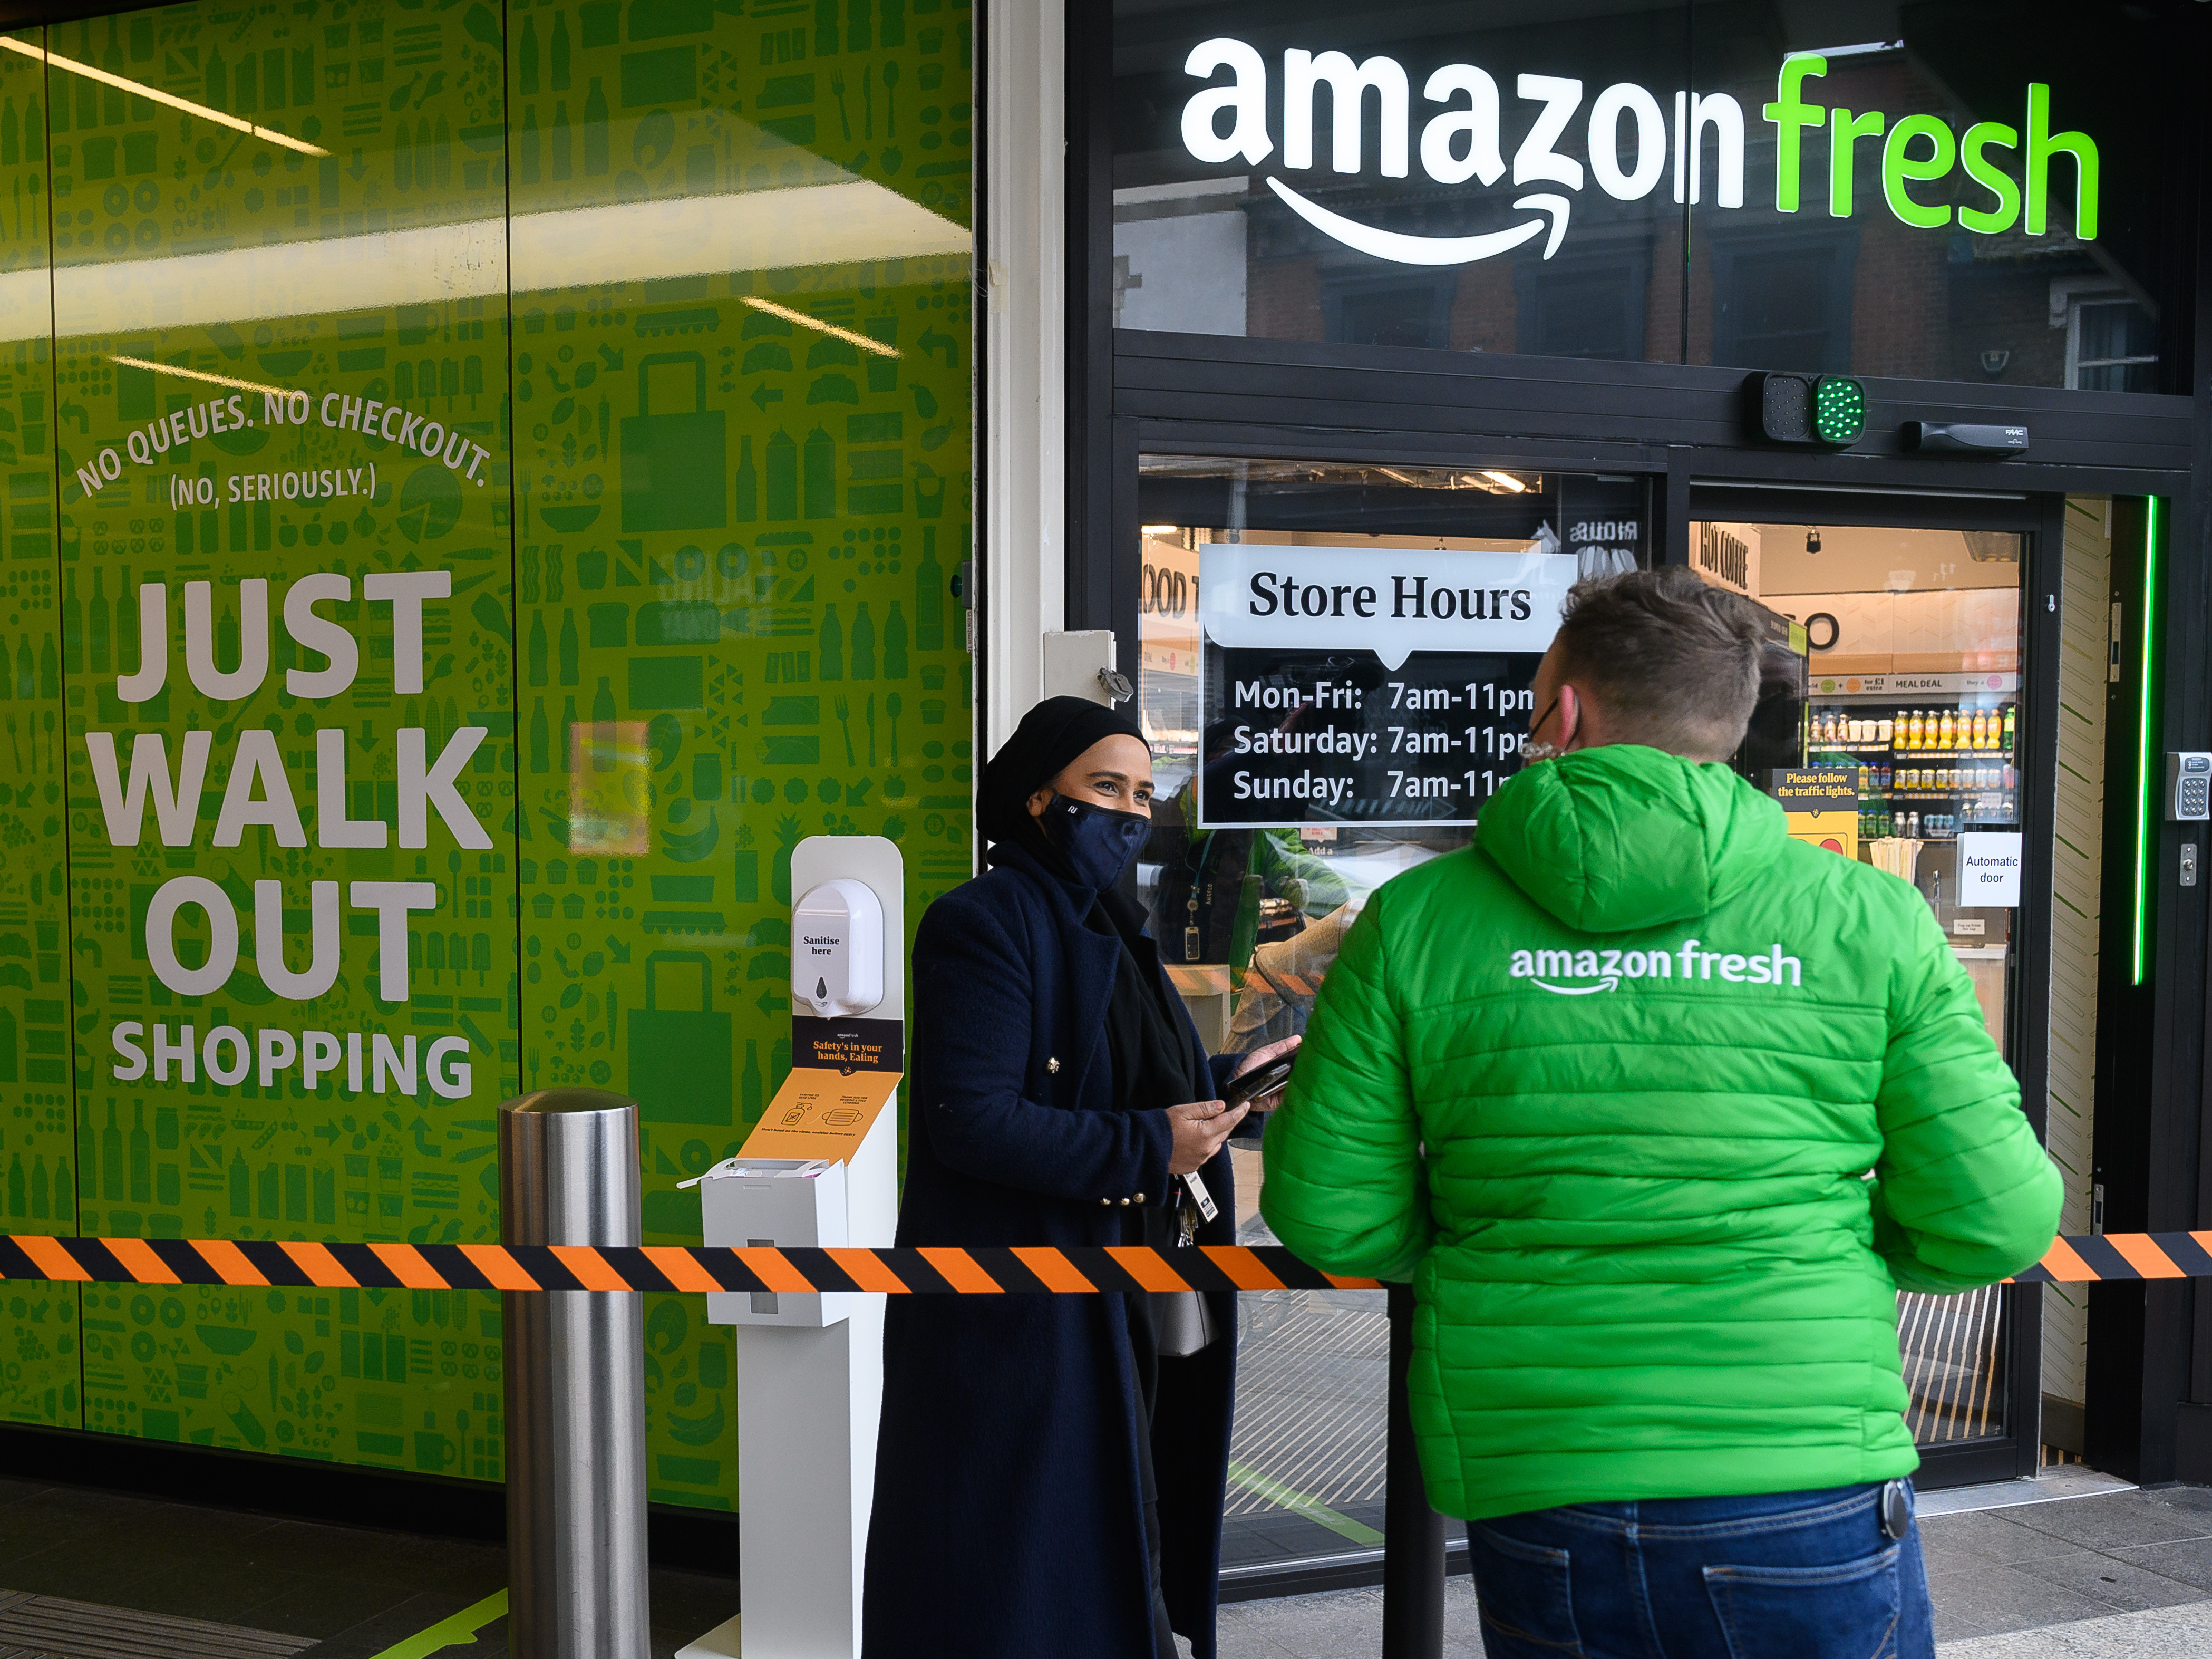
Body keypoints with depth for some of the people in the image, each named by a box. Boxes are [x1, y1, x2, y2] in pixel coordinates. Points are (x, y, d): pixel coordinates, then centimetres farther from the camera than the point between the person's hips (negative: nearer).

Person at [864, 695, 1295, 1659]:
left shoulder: (1107, 925, 13)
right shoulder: (982, 926, -15)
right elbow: (972, 1121, -23)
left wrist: (1226, 1080, 4)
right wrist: (1146, 1147, -23)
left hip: (1122, 1311, 9)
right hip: (1019, 1315, -8)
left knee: (1109, 1542, 18)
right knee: (1021, 1574, 4)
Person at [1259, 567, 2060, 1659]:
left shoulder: (1416, 923, -4)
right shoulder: (1869, 921, -3)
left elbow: (1328, 1214, -2)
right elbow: (1994, 1220, -1)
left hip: (1535, 1508, 1)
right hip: (1811, 1508, 0)